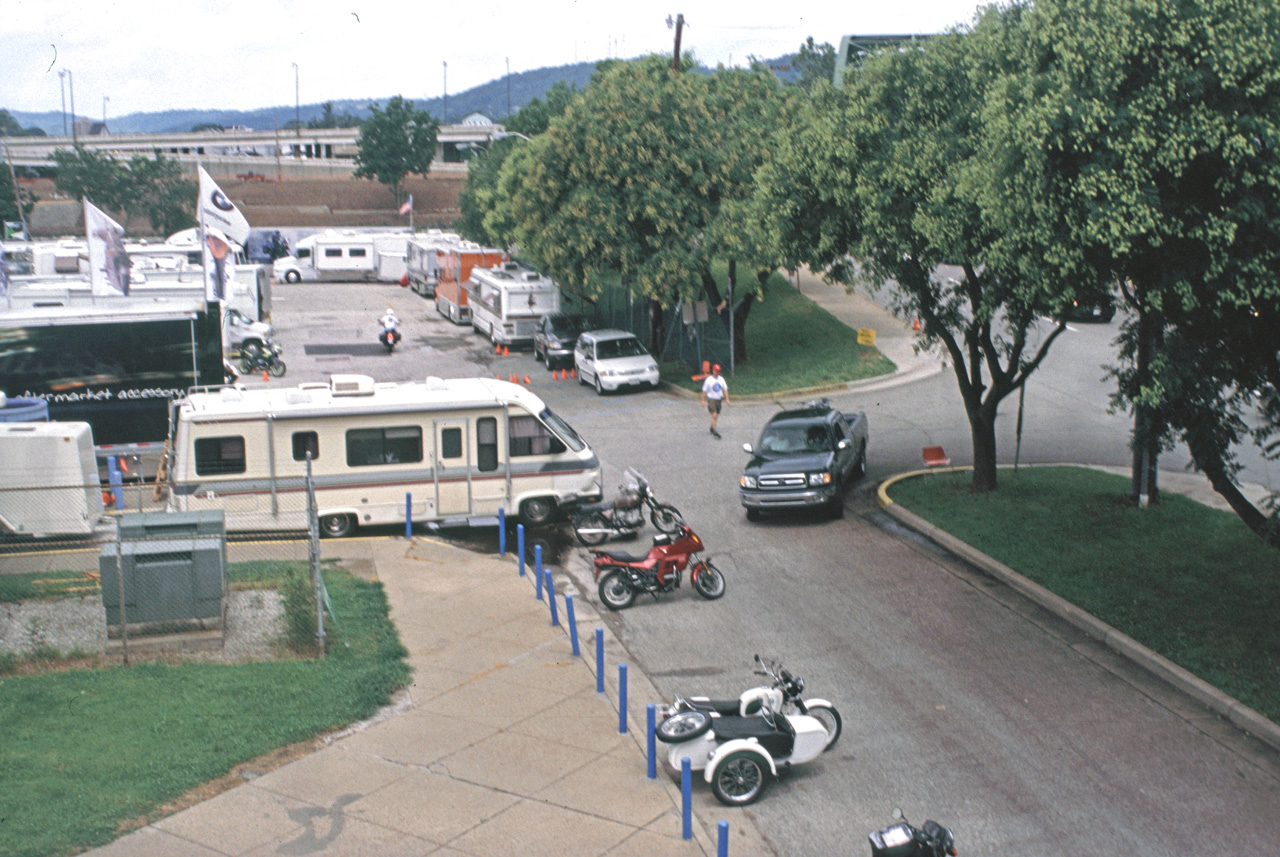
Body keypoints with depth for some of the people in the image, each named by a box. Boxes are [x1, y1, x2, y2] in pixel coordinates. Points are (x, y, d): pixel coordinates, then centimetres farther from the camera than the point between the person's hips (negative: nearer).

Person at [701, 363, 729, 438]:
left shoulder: (721, 379, 5)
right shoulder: (709, 380, -7)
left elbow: (725, 389, 9)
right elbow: (704, 391, -2)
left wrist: (727, 399, 2)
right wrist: (703, 400, -4)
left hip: (719, 399, 5)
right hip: (711, 399, -5)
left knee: (716, 416, 13)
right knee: (714, 415, -14)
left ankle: (712, 428, 33)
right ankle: (714, 432, -11)